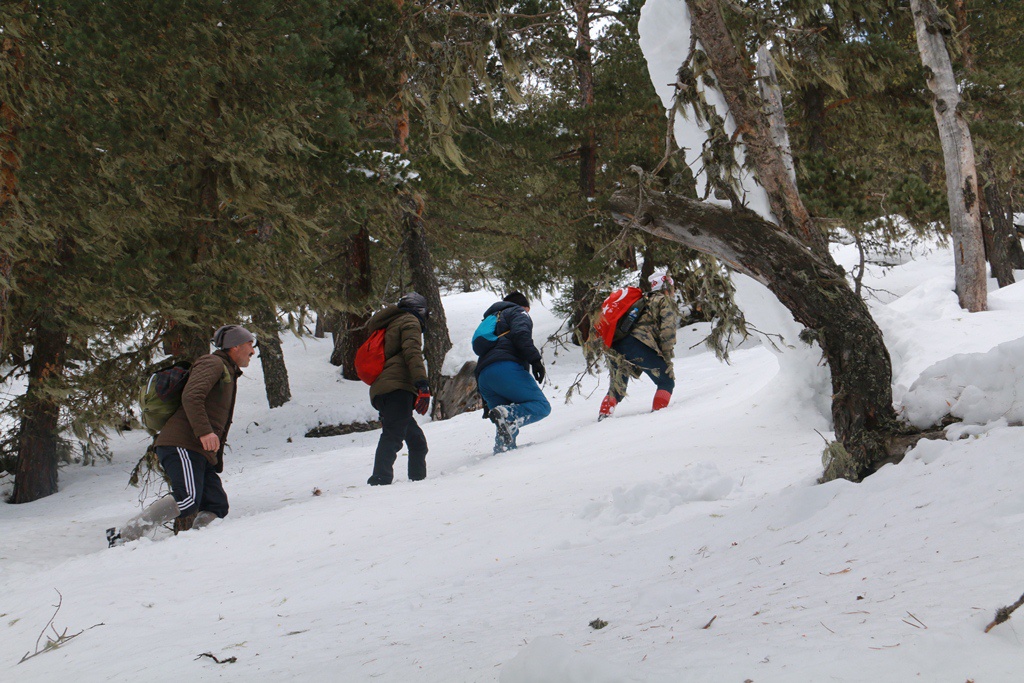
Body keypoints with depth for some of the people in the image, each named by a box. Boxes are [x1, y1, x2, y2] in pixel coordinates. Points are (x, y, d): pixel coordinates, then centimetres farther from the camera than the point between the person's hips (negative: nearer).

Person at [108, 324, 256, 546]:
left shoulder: (228, 374, 31)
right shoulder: (213, 364, 0)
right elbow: (191, 396, -18)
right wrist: (204, 431, -29)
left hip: (200, 453, 10)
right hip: (182, 445, -10)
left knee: (217, 507, -3)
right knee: (187, 500, -26)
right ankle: (124, 536, -27)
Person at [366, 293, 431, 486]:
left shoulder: (389, 325, 35)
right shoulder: (410, 321, 8)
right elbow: (412, 352, -11)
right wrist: (422, 384, -22)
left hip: (380, 391, 9)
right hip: (398, 389, -9)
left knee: (417, 441, 17)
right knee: (393, 436, -22)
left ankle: (418, 479, 18)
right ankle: (380, 480, -37)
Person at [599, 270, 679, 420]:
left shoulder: (646, 300, 33)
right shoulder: (666, 301, 12)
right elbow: (667, 331, -2)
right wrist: (668, 360, -2)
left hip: (615, 346, 7)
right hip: (639, 345, -7)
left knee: (617, 388, 23)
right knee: (667, 381, 4)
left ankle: (604, 415, 12)